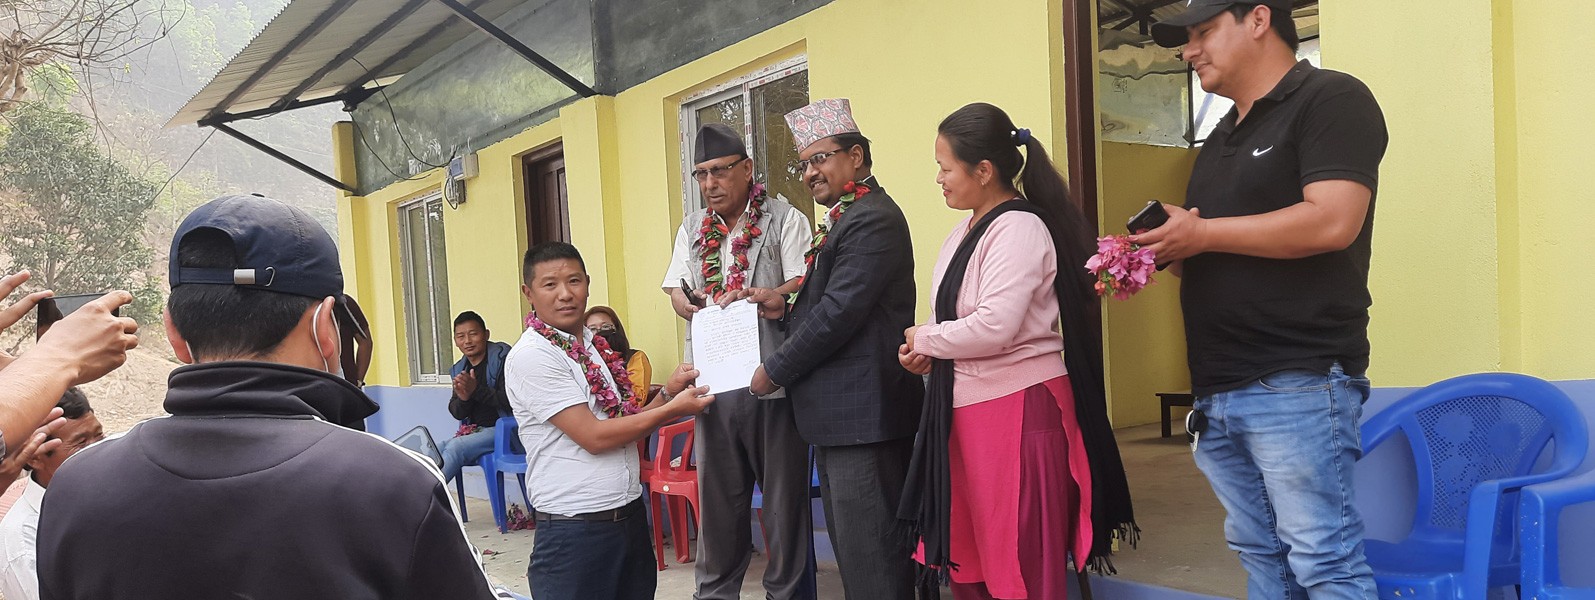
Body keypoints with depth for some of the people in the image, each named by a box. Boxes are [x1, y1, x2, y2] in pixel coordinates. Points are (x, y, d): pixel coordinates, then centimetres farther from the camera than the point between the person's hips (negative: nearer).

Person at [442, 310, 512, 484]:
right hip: (472, 431, 7)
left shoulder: (502, 357, -8)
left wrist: (477, 390, -27)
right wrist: (463, 398, -14)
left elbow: (511, 401, -18)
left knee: (455, 447, -25)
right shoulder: (459, 369, 11)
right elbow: (456, 413, 9)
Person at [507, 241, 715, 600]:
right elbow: (594, 437, -18)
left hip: (630, 515, 7)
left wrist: (667, 393, -2)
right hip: (574, 529, -7)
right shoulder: (530, 357, -13)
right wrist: (673, 409, -12)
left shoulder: (594, 346, 10)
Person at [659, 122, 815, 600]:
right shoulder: (692, 229, 17)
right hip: (714, 380, 5)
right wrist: (688, 305, -9)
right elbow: (675, 290, 14)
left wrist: (755, 297, -25)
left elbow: (804, 286, -8)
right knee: (717, 493, 14)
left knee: (783, 493, 3)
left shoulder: (784, 219, 0)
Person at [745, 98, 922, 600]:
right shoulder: (846, 219, 18)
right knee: (850, 545, 18)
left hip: (865, 414, -11)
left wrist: (775, 371, -10)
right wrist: (786, 309, 3)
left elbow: (839, 313, -20)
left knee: (869, 553, -2)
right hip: (840, 417, 11)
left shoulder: (872, 219, -15)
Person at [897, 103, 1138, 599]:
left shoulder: (1019, 229, -14)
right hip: (965, 409, 9)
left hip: (1017, 409, -9)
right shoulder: (963, 234, 13)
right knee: (968, 560, 16)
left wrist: (923, 339, -9)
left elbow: (993, 327, -25)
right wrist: (927, 354, 0)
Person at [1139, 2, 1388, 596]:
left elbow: (1331, 221, -19)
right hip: (1217, 390, 8)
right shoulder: (1222, 136, 21)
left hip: (1297, 384, -8)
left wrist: (1202, 233, -11)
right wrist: (1152, 254, 5)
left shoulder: (1331, 98, -4)